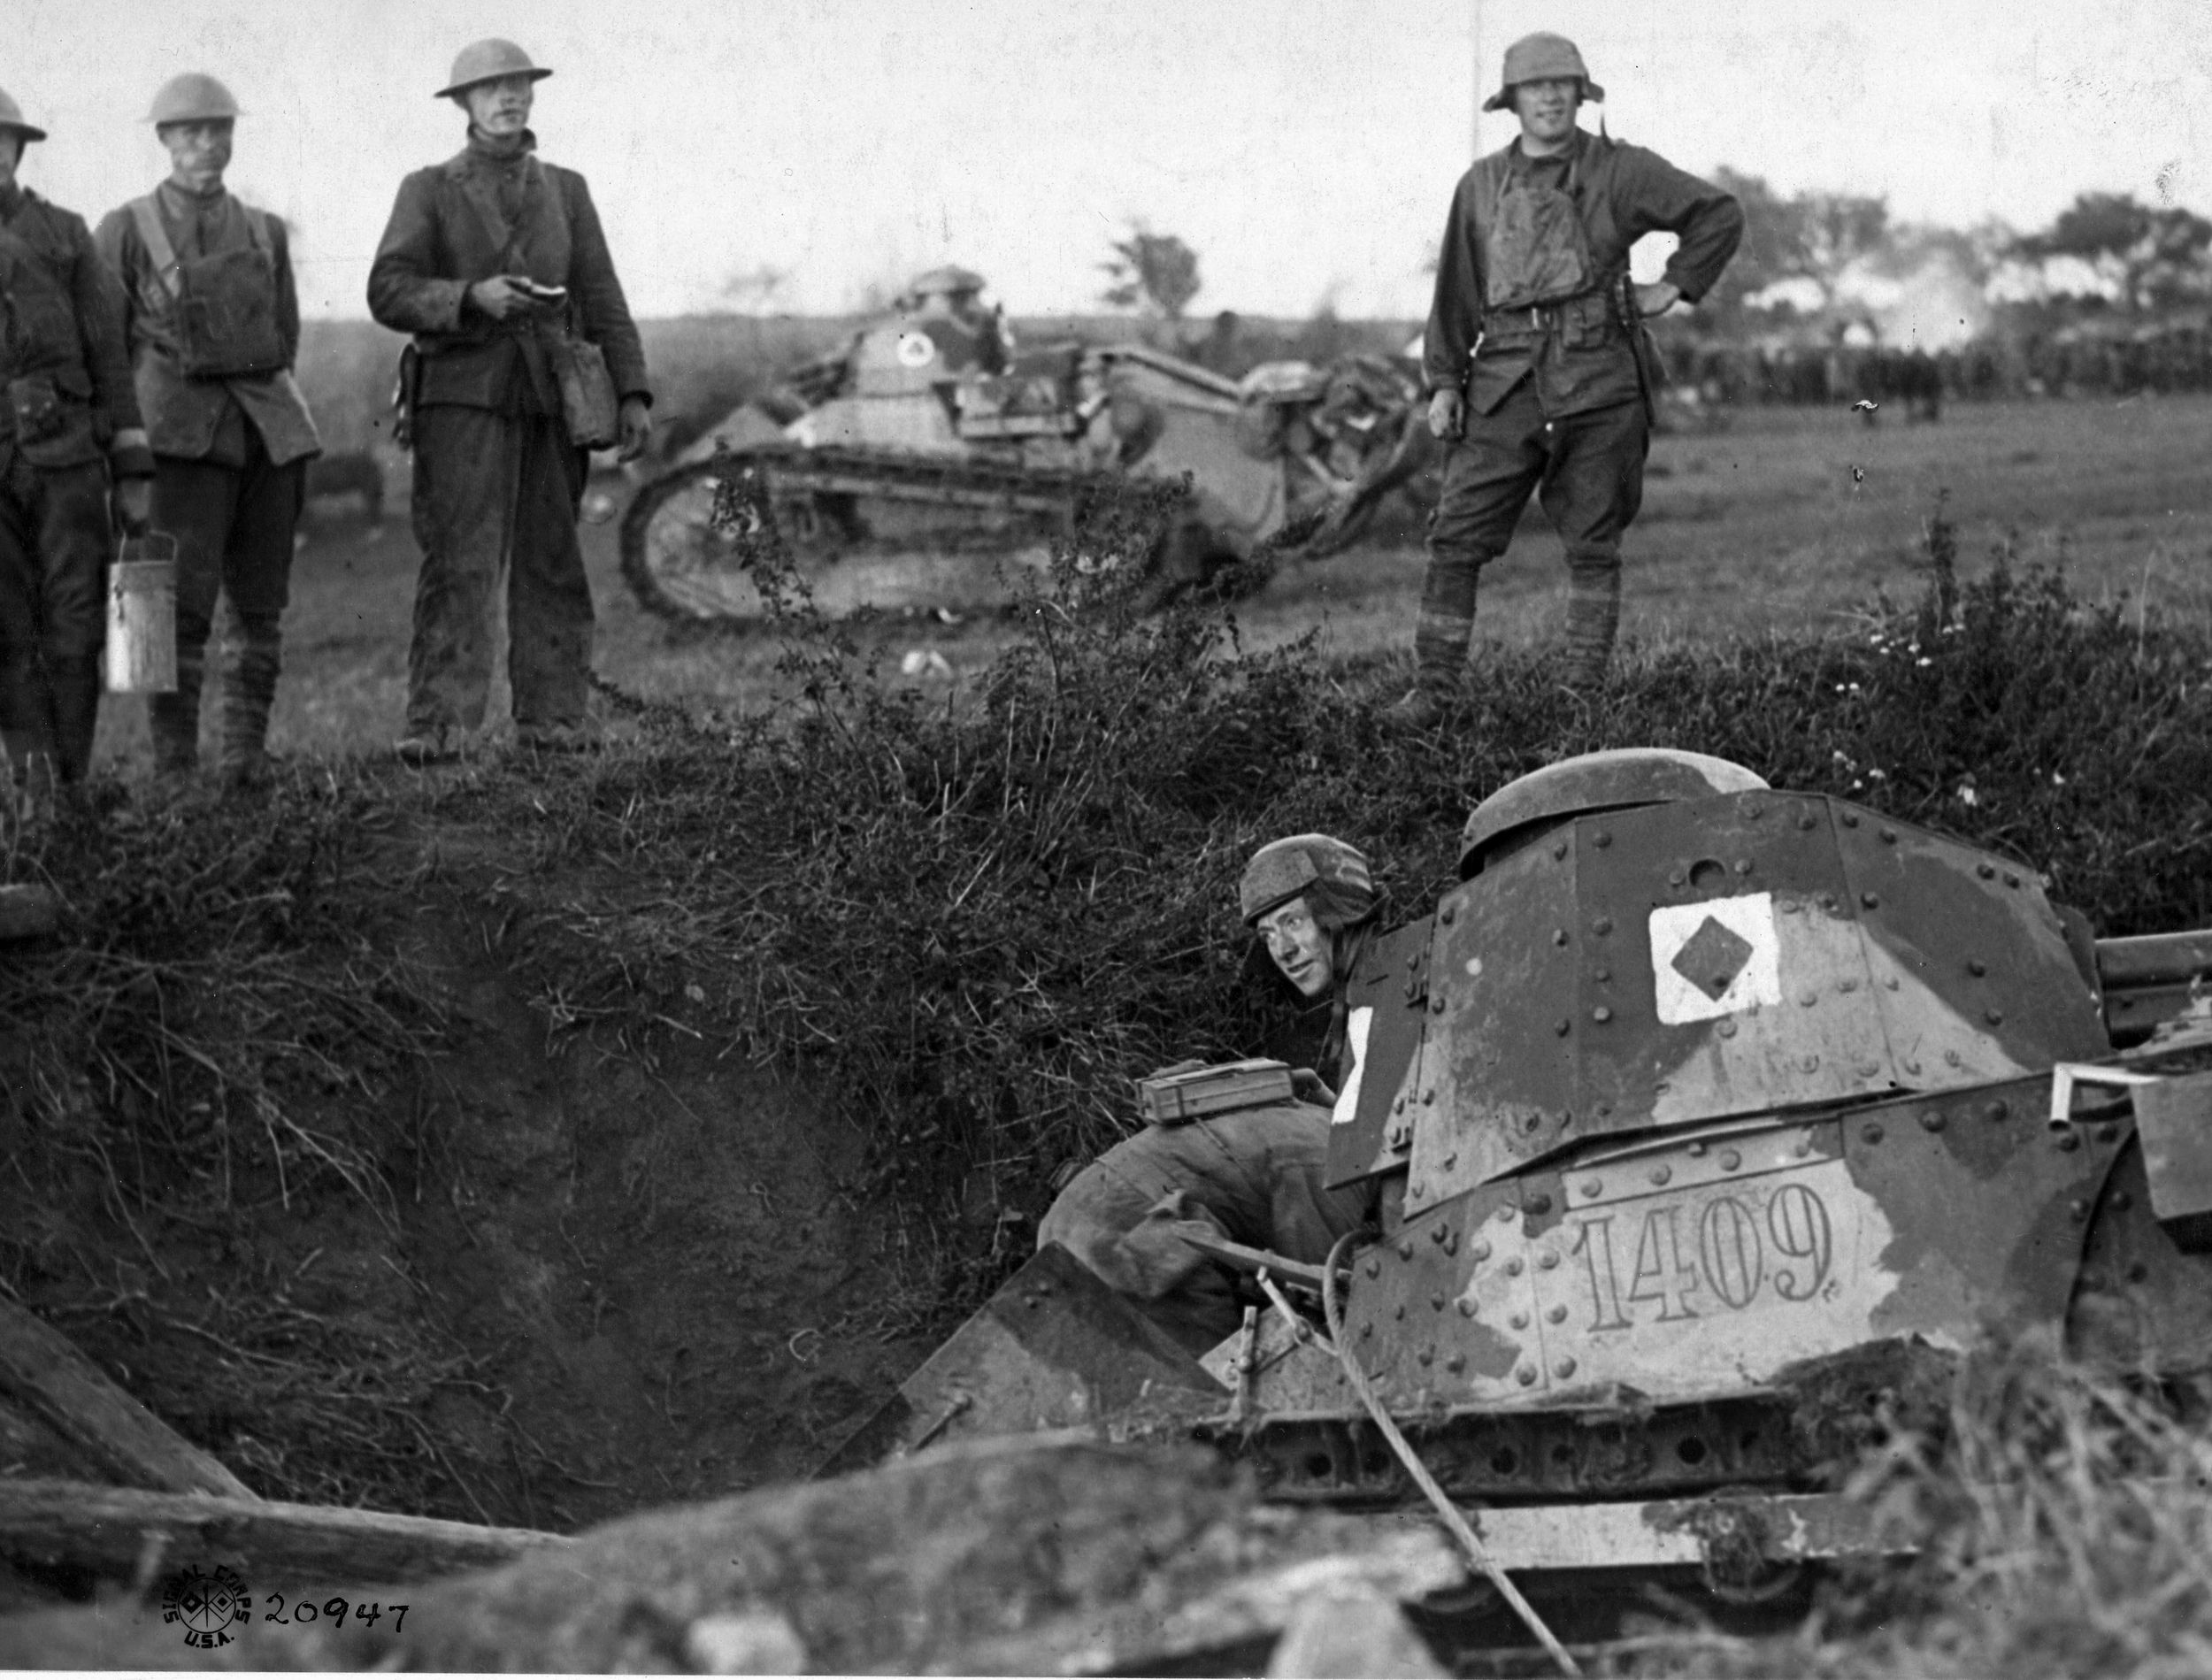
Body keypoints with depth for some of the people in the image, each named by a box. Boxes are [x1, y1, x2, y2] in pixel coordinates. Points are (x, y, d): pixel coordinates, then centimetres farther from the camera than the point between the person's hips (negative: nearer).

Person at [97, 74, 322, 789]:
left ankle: (246, 755, 11)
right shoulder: (127, 230, 4)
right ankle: (173, 767, -7)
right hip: (182, 435, -4)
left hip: (270, 431, 4)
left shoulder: (264, 232, 15)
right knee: (182, 602, -11)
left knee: (261, 605, 4)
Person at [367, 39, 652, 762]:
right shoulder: (429, 191, 8)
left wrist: (633, 392, 3)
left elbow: (602, 298, 13)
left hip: (549, 397, 3)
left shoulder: (566, 191, 17)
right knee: (459, 562, -12)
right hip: (463, 396, -3)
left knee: (552, 562, 3)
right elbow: (388, 292, -2)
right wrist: (472, 296, -18)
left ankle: (552, 718, 7)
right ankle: (437, 724, -16)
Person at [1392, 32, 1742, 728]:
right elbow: (1456, 292, 14)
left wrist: (1674, 288, 4)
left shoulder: (1620, 172, 4)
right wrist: (1443, 382, 7)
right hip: (1506, 381, 2)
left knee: (1592, 545, 2)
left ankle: (1584, 691, 7)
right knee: (1456, 535, -5)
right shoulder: (1482, 185, 12)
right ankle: (1432, 689, -1)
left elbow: (1719, 214, 9)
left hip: (1597, 383, -2)